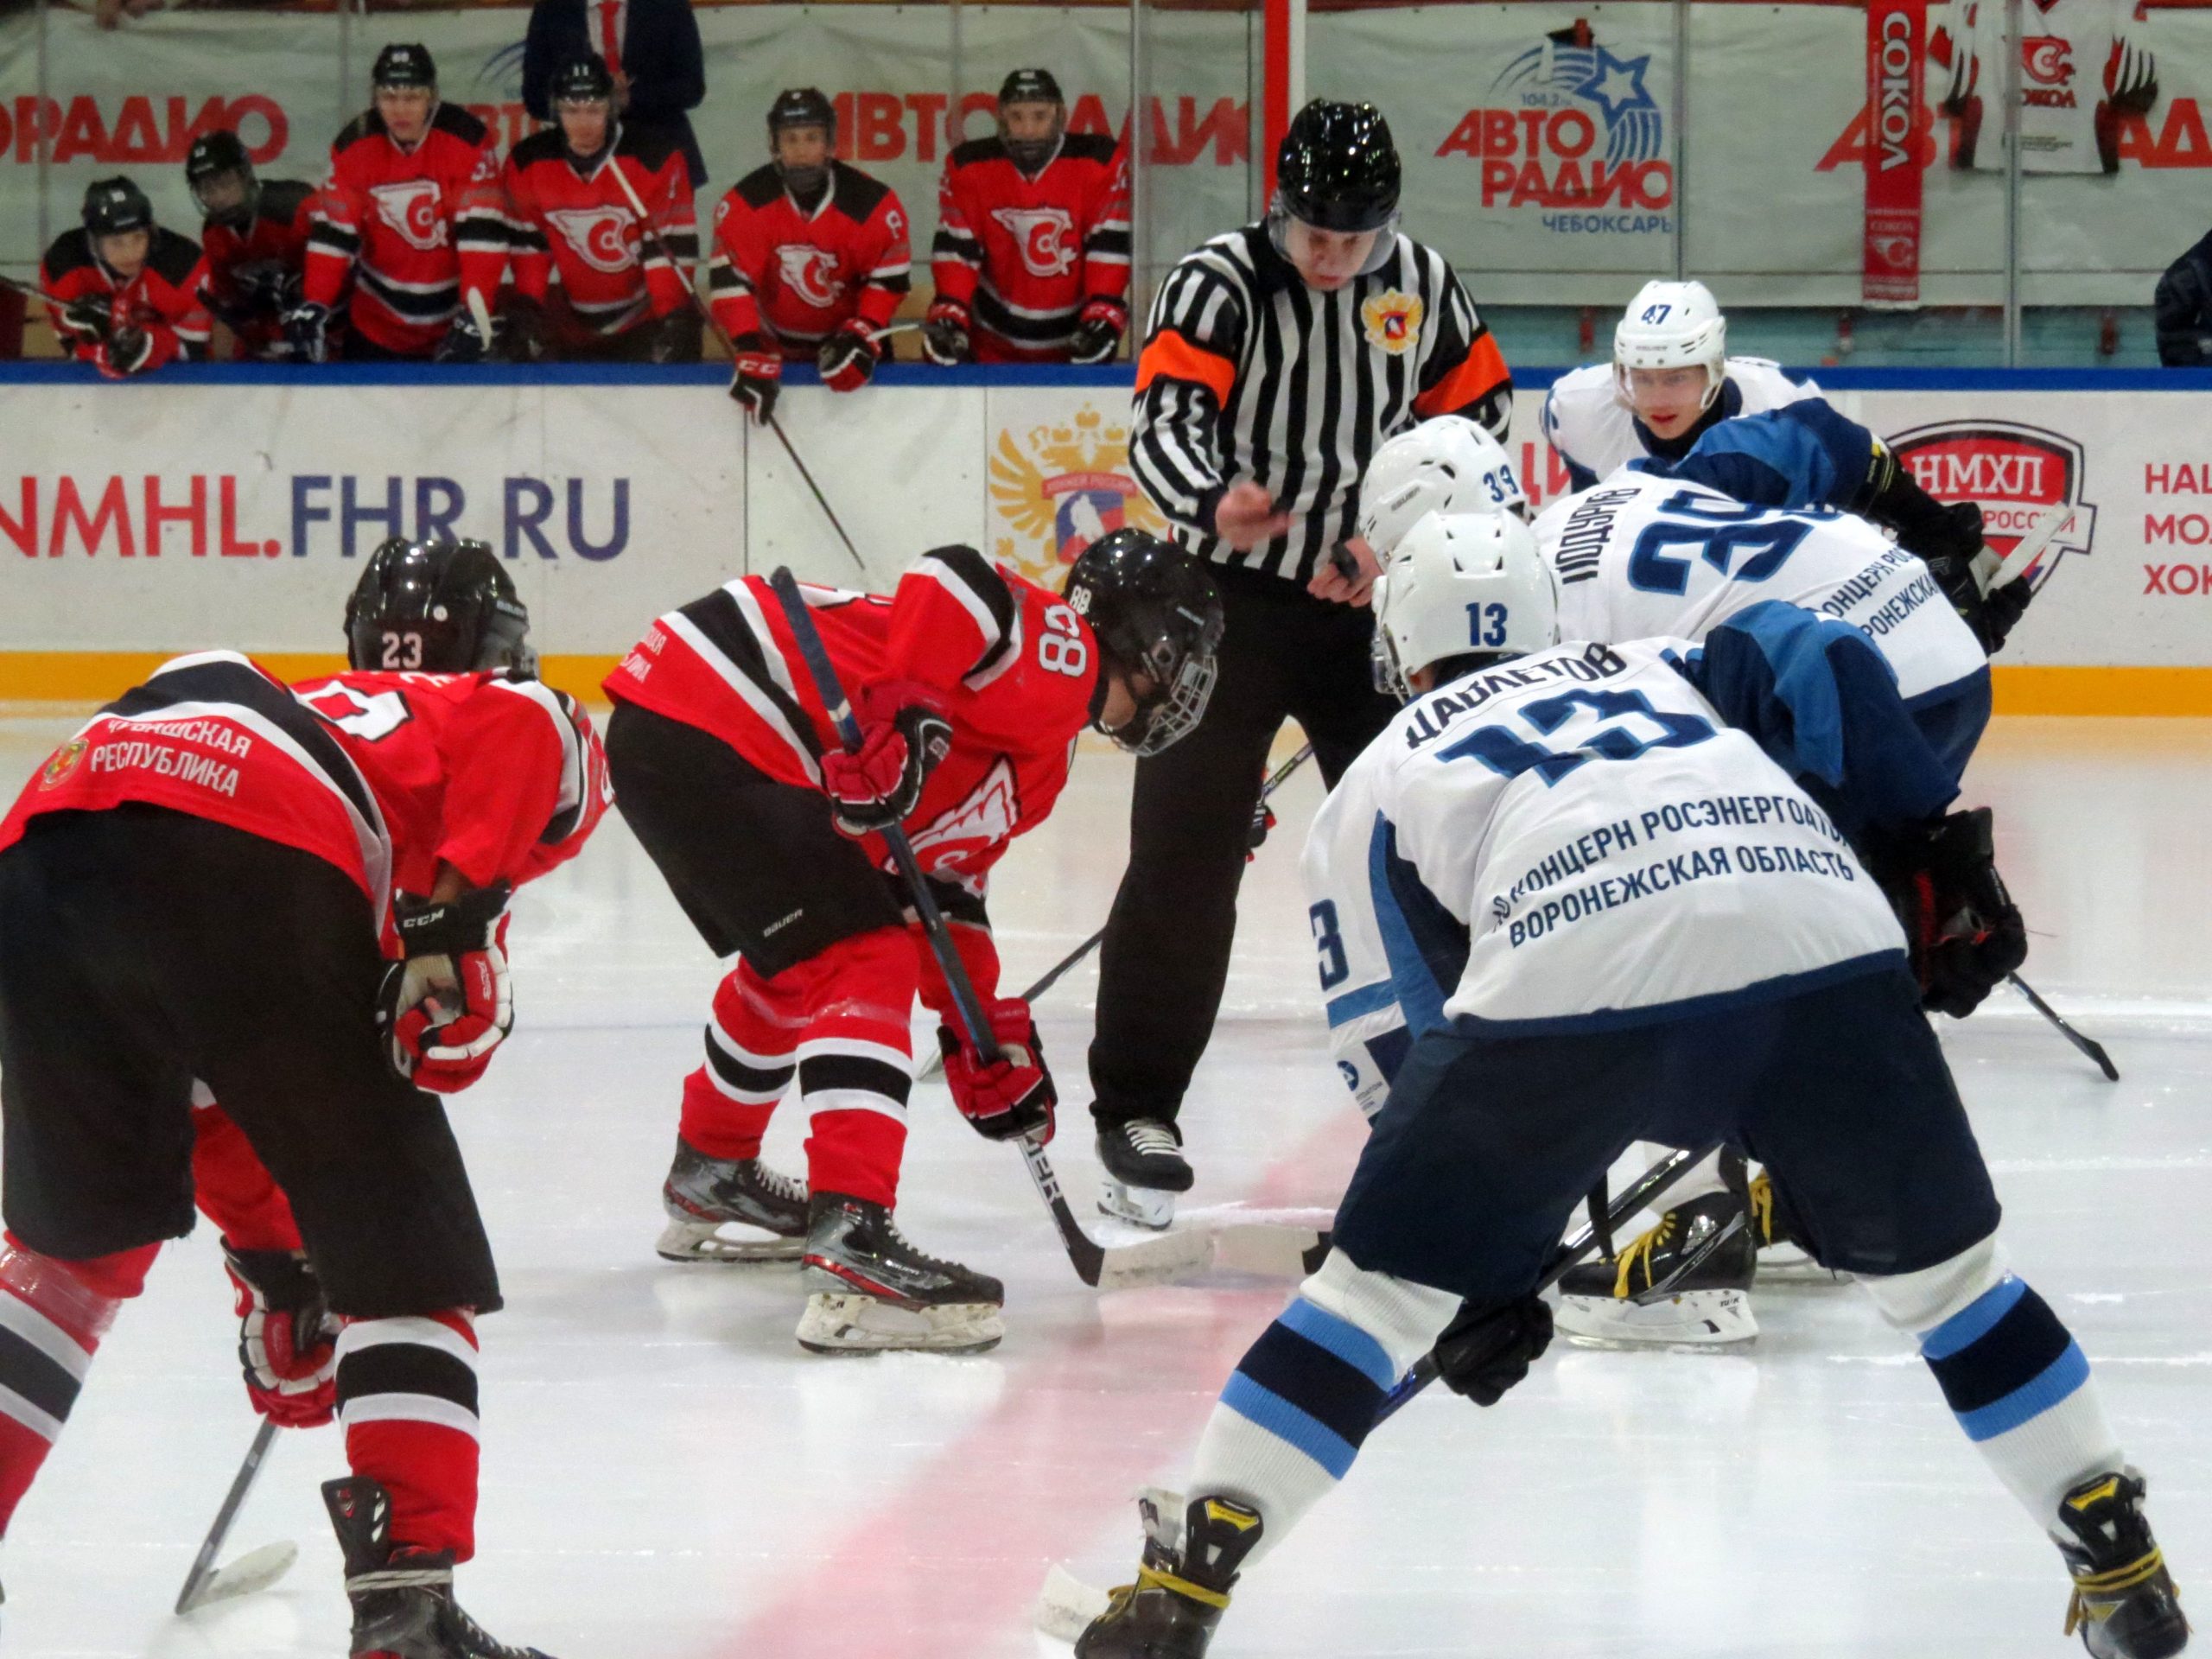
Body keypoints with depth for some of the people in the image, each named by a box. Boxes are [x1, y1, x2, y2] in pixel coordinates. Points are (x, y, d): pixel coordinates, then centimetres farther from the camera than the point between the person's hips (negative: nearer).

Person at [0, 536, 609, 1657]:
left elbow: (210, 1090, 45)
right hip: (245, 859, -6)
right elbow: (538, 731, -2)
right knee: (403, 1248, 8)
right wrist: (458, 908, -6)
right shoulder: (494, 714, 28)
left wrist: (269, 1263, 49)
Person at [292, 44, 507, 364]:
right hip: (378, 324, 3)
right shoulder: (353, 147, -7)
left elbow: (483, 233, -20)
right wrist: (316, 307, -15)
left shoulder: (467, 140, -16)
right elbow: (332, 234, -5)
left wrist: (474, 313, -28)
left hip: (453, 315, -3)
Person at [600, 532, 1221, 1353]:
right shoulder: (1059, 650, -3)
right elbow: (956, 581, -21)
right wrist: (907, 721, -25)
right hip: (706, 731, -11)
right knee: (863, 963, -14)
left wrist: (988, 1042, 27)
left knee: (798, 962, 29)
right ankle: (851, 1242, -25)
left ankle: (709, 1181, 49)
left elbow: (945, 878, 29)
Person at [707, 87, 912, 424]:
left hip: (846, 334, 0)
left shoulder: (873, 203, -17)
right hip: (776, 343, 0)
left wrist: (863, 335, -23)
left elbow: (889, 279, -9)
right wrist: (752, 354, -32)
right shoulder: (745, 204, -18)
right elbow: (730, 280, -22)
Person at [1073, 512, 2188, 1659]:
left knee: (1381, 1282, 14)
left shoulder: (1374, 784, 31)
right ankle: (2123, 1564, 26)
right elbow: (1819, 662, 18)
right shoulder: (1654, 666, 38)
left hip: (1570, 986, -2)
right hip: (1818, 943, 2)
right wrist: (1928, 843, 23)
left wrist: (1481, 1279, 29)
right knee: (1939, 1266, 23)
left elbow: (1402, 1053, 25)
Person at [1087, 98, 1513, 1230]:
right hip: (1226, 598, -4)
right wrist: (1214, 503, -48)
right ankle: (1136, 1107, 1)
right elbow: (1164, 425, -27)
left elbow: (1475, 418, 8)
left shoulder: (1424, 286, -2)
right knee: (1185, 859, -7)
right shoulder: (1217, 286, -15)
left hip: (1368, 600, 4)